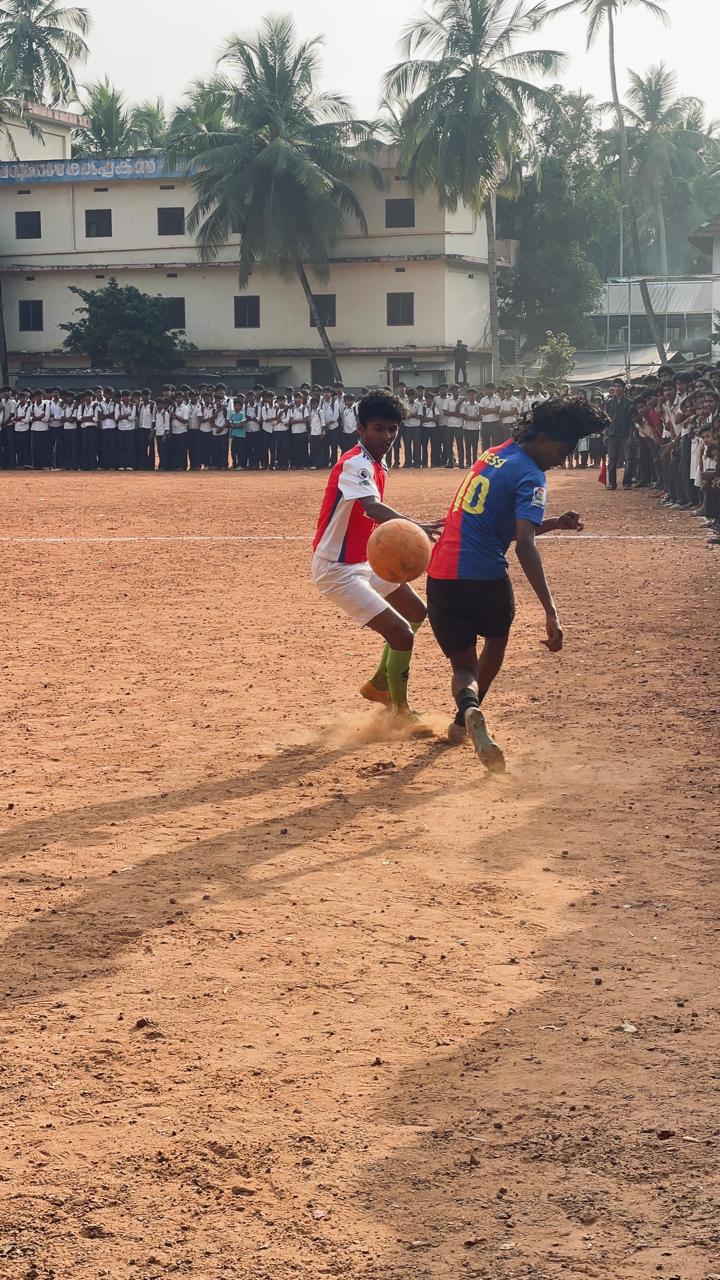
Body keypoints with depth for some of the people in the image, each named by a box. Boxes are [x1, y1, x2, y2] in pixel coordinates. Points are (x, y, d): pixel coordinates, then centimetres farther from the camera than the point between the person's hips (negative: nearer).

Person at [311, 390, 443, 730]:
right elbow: (372, 507, -44)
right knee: (402, 634, -14)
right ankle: (400, 710, 8)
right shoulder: (355, 464, -24)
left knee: (417, 613, 23)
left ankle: (378, 685, 34)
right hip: (337, 570, -10)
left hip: (363, 562, 10)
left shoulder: (377, 464, 7)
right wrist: (415, 526, -60)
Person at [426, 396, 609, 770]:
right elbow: (524, 545, -23)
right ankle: (463, 723, 34)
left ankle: (468, 710, -20)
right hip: (484, 578, -6)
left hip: (440, 576, 6)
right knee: (496, 640, 27)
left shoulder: (493, 456, 16)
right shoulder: (530, 476, -10)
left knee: (464, 666, 13)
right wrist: (550, 612, -29)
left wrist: (554, 524, 18)